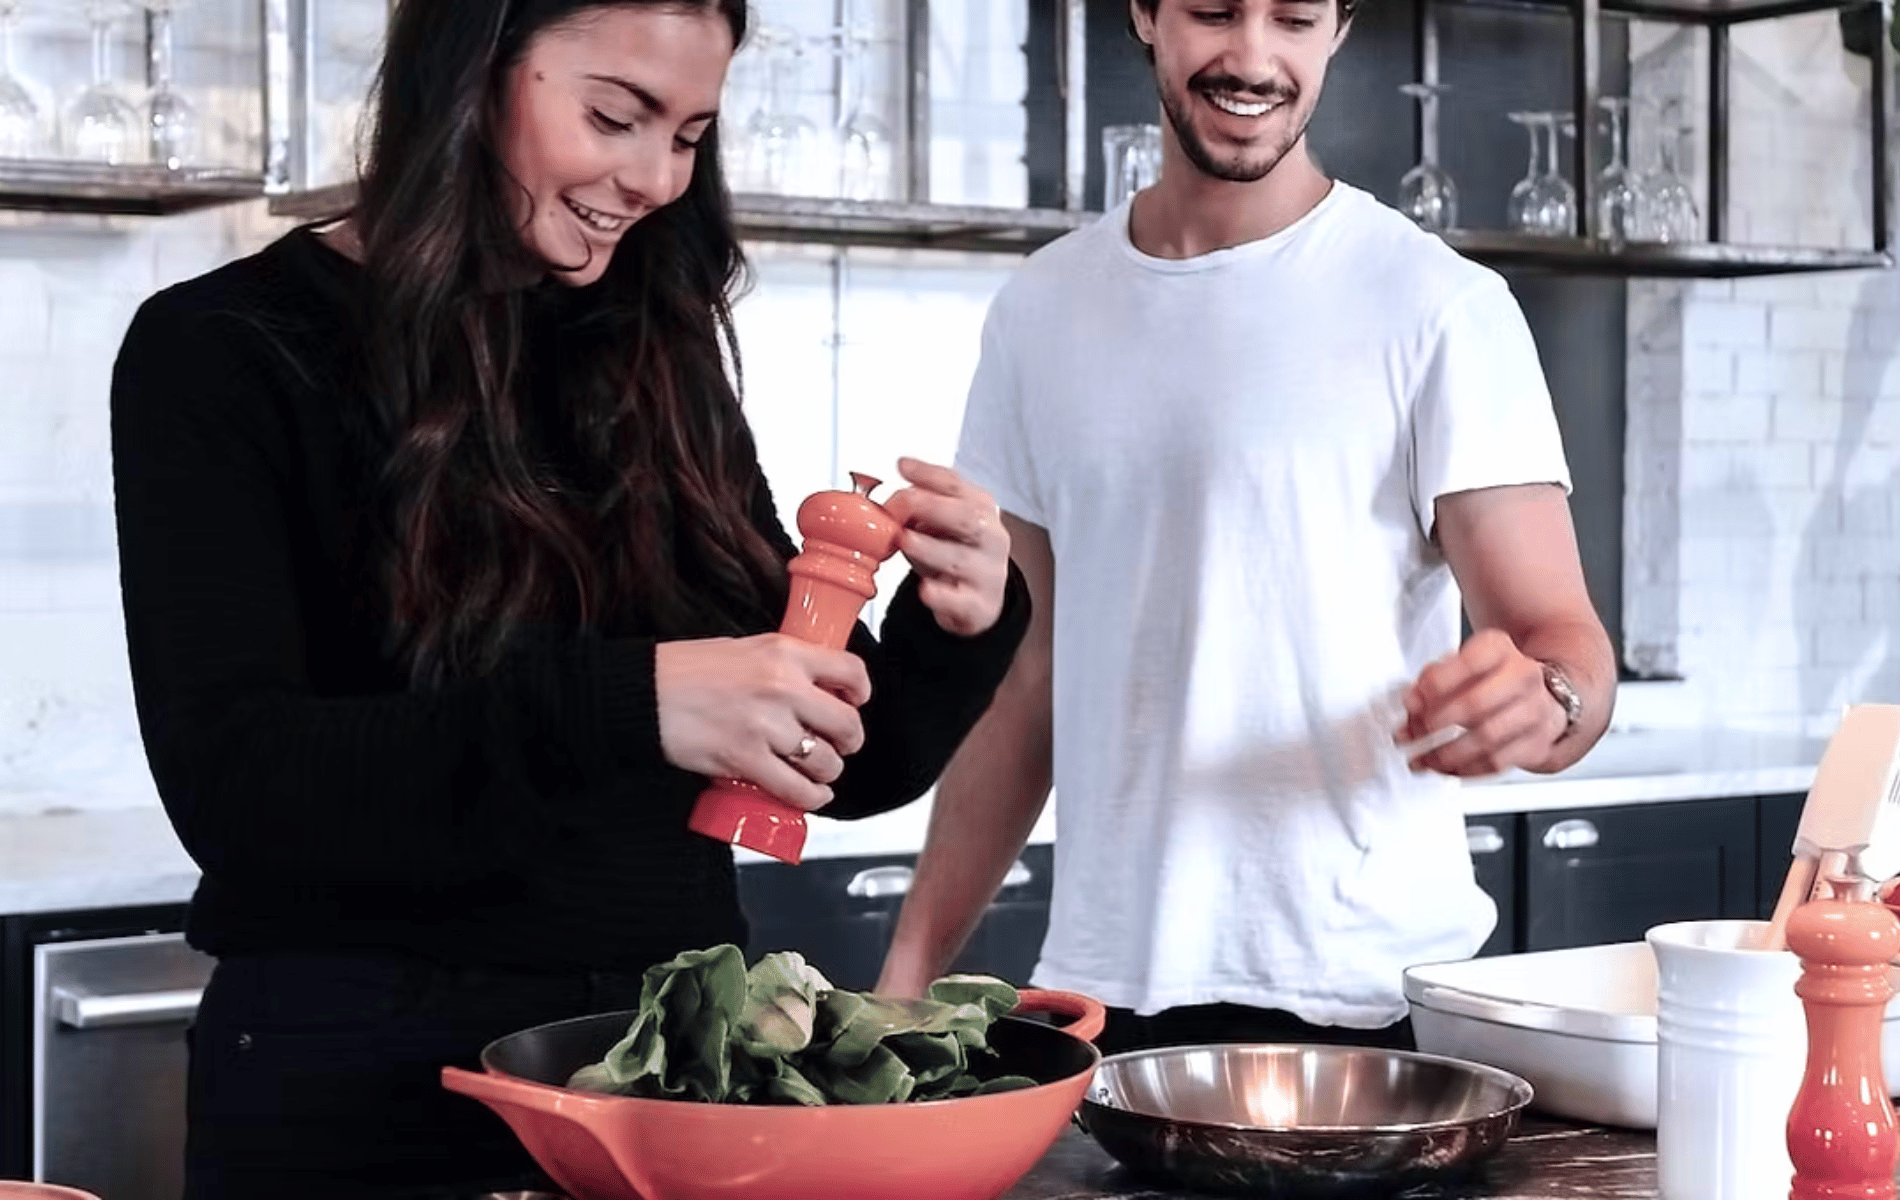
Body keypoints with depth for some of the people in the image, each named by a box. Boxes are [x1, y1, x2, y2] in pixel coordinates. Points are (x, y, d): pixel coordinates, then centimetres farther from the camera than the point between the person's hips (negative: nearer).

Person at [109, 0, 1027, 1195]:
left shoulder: (656, 366, 7)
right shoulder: (228, 356, -7)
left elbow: (837, 765, 9)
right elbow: (231, 783, -20)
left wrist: (955, 626, -12)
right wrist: (619, 705, -31)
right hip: (368, 1086, -5)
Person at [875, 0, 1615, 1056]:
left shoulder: (1442, 309, -6)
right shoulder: (1040, 312, 8)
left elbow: (1569, 647, -10)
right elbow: (1027, 680, 11)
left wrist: (1543, 700, -33)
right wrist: (912, 968, 5)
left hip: (1361, 1003, -3)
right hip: (1096, 995, 4)